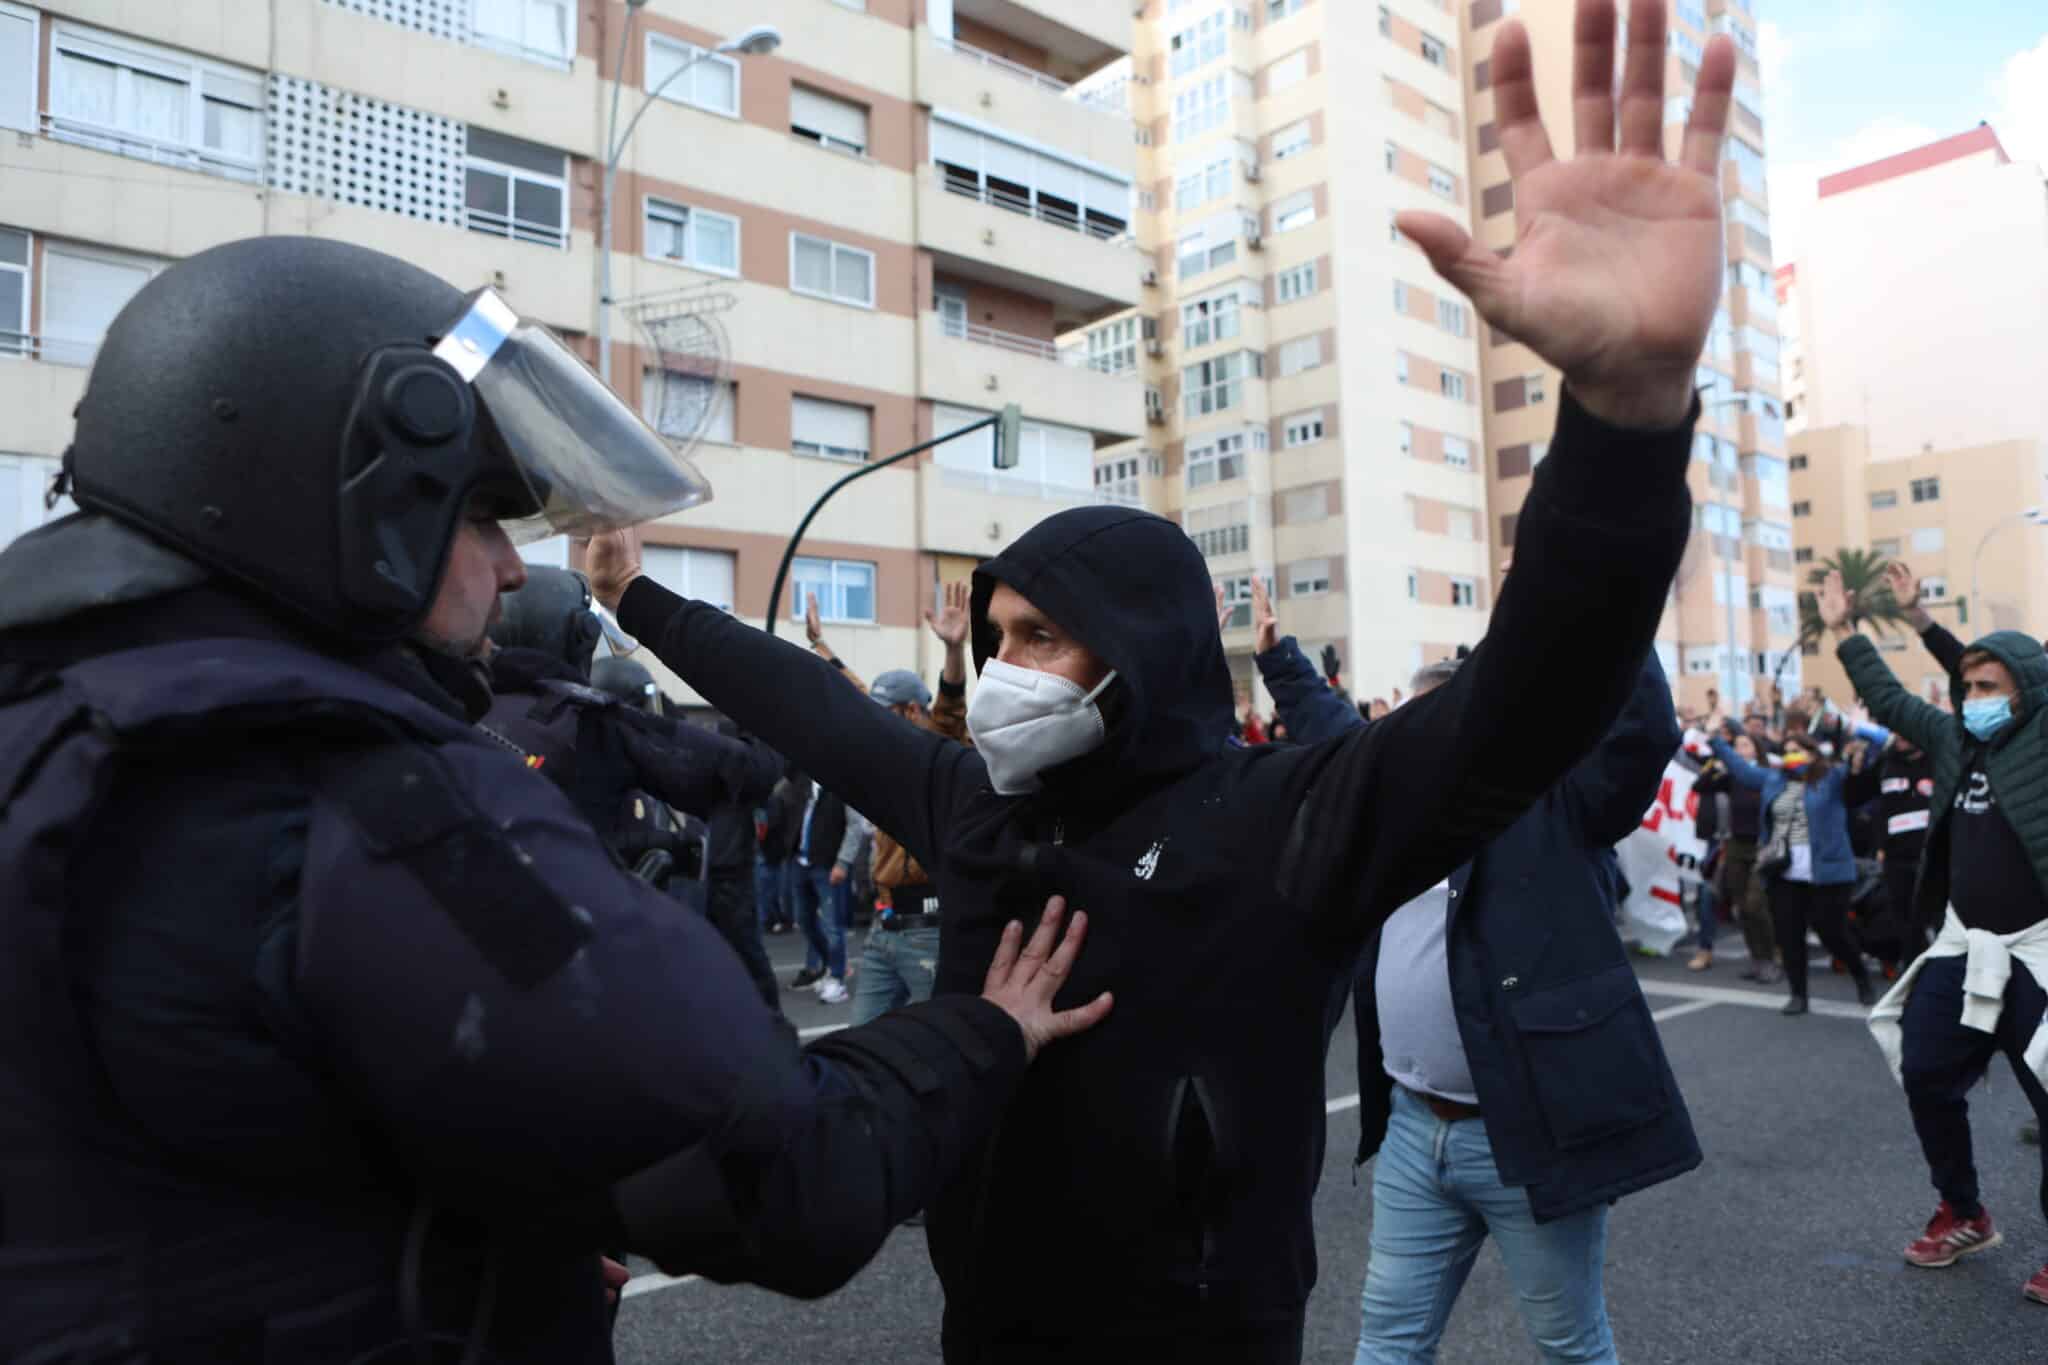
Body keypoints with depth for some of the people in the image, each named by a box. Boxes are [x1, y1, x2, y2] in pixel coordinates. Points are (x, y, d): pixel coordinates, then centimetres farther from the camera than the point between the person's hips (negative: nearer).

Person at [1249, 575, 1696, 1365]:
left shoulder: (1552, 801, -8)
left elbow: (1644, 730, -23)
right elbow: (1337, 736, 27)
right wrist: (1277, 657, 32)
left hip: (1530, 1132, -6)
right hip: (1412, 1128, 6)